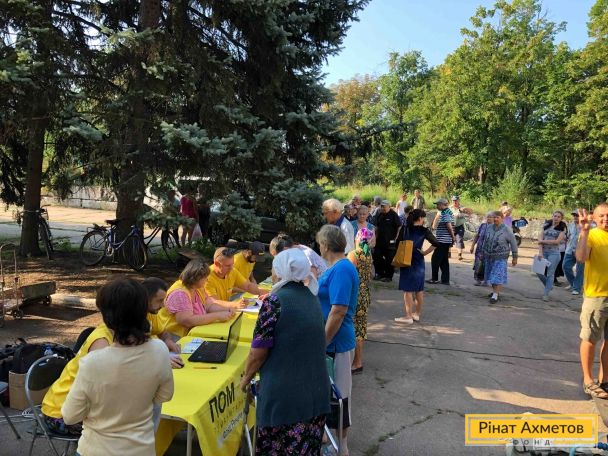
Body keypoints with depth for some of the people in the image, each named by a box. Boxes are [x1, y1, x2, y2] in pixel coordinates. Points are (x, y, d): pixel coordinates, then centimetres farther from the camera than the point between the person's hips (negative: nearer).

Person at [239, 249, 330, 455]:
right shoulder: (313, 298, 6)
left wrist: (246, 378, 4)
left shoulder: (275, 300, -14)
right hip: (316, 391, 6)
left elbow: (259, 351, -12)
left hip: (285, 395, -6)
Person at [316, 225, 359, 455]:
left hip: (336, 342, -9)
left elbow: (338, 311, -27)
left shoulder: (341, 269, -23)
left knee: (338, 393, 5)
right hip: (332, 340, 9)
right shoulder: (337, 267, 8)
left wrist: (322, 343, -22)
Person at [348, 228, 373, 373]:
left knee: (355, 329, 2)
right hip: (365, 295, 7)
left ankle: (357, 363, 11)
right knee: (360, 327, 18)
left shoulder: (353, 254, -18)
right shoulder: (368, 254, 3)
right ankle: (358, 359, 30)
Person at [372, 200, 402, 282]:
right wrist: (375, 237, 14)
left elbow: (400, 227, -11)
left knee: (389, 260, 1)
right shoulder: (380, 215, 11)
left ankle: (388, 276, 13)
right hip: (380, 241, 7)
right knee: (376, 257, 8)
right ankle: (380, 274, 23)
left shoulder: (394, 215, -9)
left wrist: (396, 239, -15)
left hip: (390, 242, -7)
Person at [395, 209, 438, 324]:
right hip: (419, 262, 2)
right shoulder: (424, 230, -4)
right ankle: (417, 314, 23)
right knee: (419, 289, 14)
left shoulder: (404, 229, -3)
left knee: (408, 289, 1)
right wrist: (424, 253, -3)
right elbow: (436, 243, -14)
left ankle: (408, 316, -1)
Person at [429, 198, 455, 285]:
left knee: (435, 259, -1)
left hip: (442, 240, -10)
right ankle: (445, 280, 16)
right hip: (446, 241, 10)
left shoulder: (444, 213, -16)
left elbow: (449, 226, -22)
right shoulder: (448, 212, 15)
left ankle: (434, 278, 4)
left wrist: (453, 237, -12)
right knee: (444, 260, 13)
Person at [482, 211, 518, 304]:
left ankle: (495, 295, -7)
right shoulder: (489, 227, 2)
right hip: (489, 256, 5)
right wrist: (483, 252, 18)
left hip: (500, 257, -5)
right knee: (491, 274, 14)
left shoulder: (506, 230, -12)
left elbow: (513, 243, -6)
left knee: (498, 276, -8)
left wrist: (515, 257, -4)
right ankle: (495, 291, 31)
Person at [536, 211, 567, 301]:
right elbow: (540, 239, 0)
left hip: (554, 253, -3)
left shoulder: (562, 228, 0)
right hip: (543, 251, 3)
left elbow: (557, 241, -10)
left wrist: (543, 241, -6)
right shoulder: (546, 226, 7)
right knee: (539, 271, -1)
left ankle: (546, 293, 9)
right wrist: (540, 252, -10)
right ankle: (549, 286, 27)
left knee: (550, 274, 0)